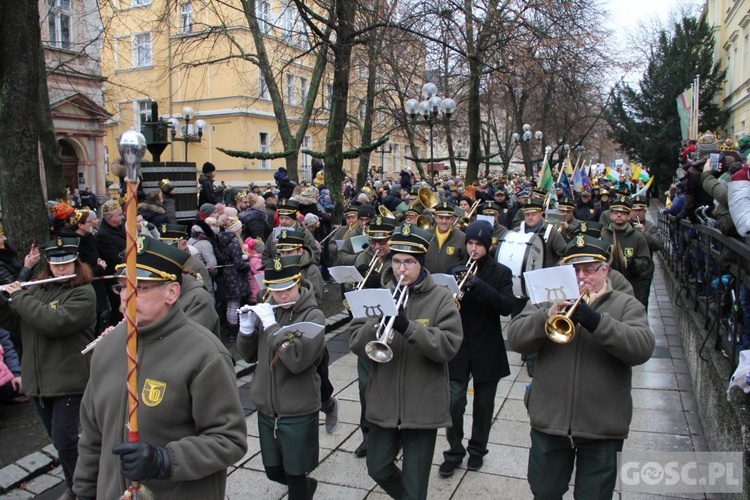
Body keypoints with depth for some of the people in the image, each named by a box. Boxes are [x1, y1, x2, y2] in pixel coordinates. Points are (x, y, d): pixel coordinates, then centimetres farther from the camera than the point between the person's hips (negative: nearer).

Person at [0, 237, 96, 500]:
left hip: (68, 380, -6)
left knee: (63, 439, -5)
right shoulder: (38, 288, 8)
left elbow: (54, 322, -25)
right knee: (58, 438, 17)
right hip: (38, 378, 7)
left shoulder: (84, 293, -12)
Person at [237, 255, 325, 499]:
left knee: (294, 476, 9)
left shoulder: (313, 316, -15)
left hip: (298, 412, -6)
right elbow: (249, 356, 6)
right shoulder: (266, 310, 2)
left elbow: (297, 360, -29)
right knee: (274, 472, 20)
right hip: (266, 408, 6)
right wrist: (246, 328, -11)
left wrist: (271, 324, -26)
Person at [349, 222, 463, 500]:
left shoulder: (441, 298, -8)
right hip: (384, 403, 4)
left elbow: (449, 346, -19)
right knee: (378, 469, 18)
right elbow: (356, 343, -5)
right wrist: (378, 323, -24)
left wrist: (408, 327, -30)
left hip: (423, 405, -3)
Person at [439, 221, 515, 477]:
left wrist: (478, 285, -29)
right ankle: (454, 451, 15)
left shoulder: (501, 273, -3)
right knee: (454, 402, -3)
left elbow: (507, 307, -17)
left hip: (487, 349, -1)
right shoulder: (457, 270, 5)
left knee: (483, 404, 12)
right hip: (458, 346, 1)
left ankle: (477, 449, 31)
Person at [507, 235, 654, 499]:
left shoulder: (626, 305, 1)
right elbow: (515, 337, -9)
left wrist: (595, 321, -30)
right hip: (549, 423, 2)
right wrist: (549, 316, -26)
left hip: (602, 429, -1)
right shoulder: (548, 300, 4)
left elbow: (643, 348, -17)